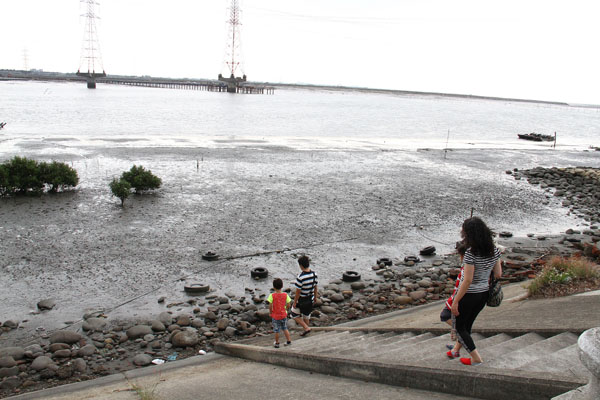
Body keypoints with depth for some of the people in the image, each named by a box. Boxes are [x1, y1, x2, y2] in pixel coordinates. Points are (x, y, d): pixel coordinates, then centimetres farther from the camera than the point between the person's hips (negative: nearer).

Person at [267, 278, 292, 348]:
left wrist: (270, 313, -1)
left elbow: (270, 306, -17)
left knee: (276, 331, 11)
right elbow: (288, 305, -5)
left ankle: (277, 343, 23)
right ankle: (289, 341, 24)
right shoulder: (285, 295, -9)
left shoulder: (272, 296, -17)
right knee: (285, 329, 22)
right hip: (283, 315, 3)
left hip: (275, 316, -3)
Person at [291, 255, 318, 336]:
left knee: (294, 314, 14)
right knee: (306, 315, 23)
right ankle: (306, 328, 35)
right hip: (310, 300, 6)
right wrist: (315, 297, 19)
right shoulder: (314, 274, -8)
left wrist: (294, 302, -10)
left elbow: (298, 291, -21)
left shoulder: (301, 277, -27)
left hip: (301, 300, -6)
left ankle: (306, 328, 8)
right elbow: (315, 287, 4)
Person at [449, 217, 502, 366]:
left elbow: (467, 280, -24)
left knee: (459, 326, 13)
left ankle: (476, 358, 15)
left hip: (468, 294, -7)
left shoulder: (471, 253, -25)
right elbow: (498, 274, 2)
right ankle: (456, 349, 43)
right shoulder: (494, 250, -5)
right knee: (467, 324, 25)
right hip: (484, 293, 7)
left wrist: (455, 301, -16)